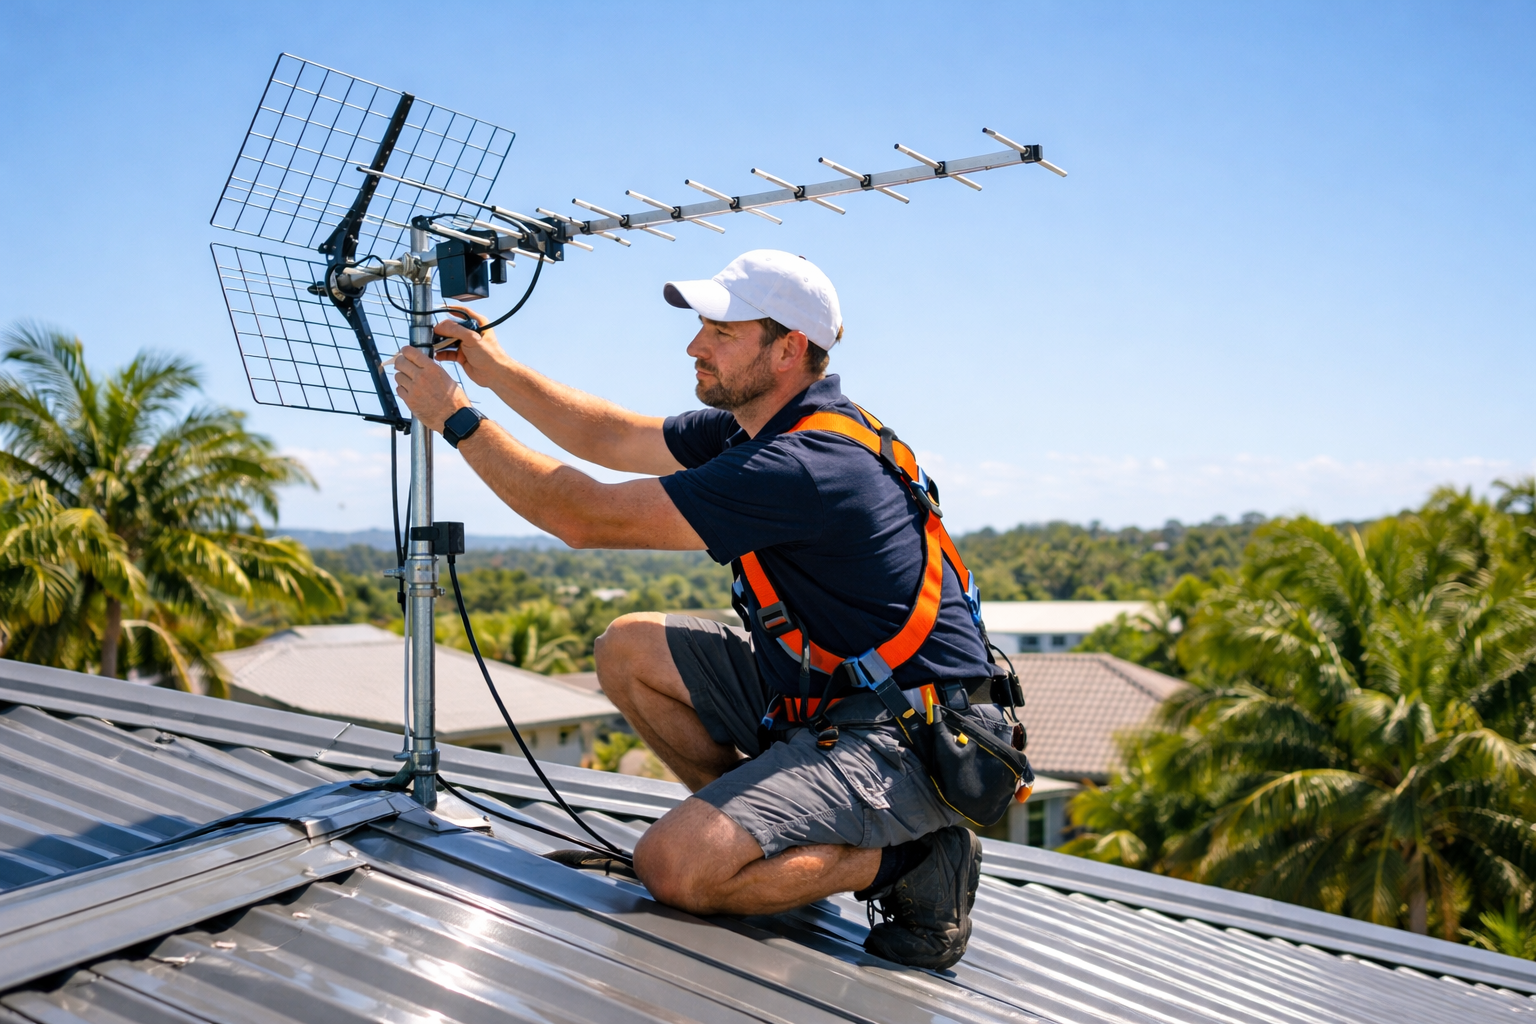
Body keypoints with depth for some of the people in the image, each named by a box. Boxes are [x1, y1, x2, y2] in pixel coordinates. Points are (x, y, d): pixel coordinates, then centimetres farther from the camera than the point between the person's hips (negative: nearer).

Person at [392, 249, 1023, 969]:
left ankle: (908, 860, -5)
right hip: (818, 683, 10)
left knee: (673, 866, -22)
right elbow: (611, 438, 15)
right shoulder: (759, 426, 4)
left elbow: (587, 519, -24)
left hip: (909, 739, -10)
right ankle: (772, 819, 11)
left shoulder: (800, 469, -27)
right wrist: (497, 369, 10)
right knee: (629, 649, 8)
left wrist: (456, 418, -14)